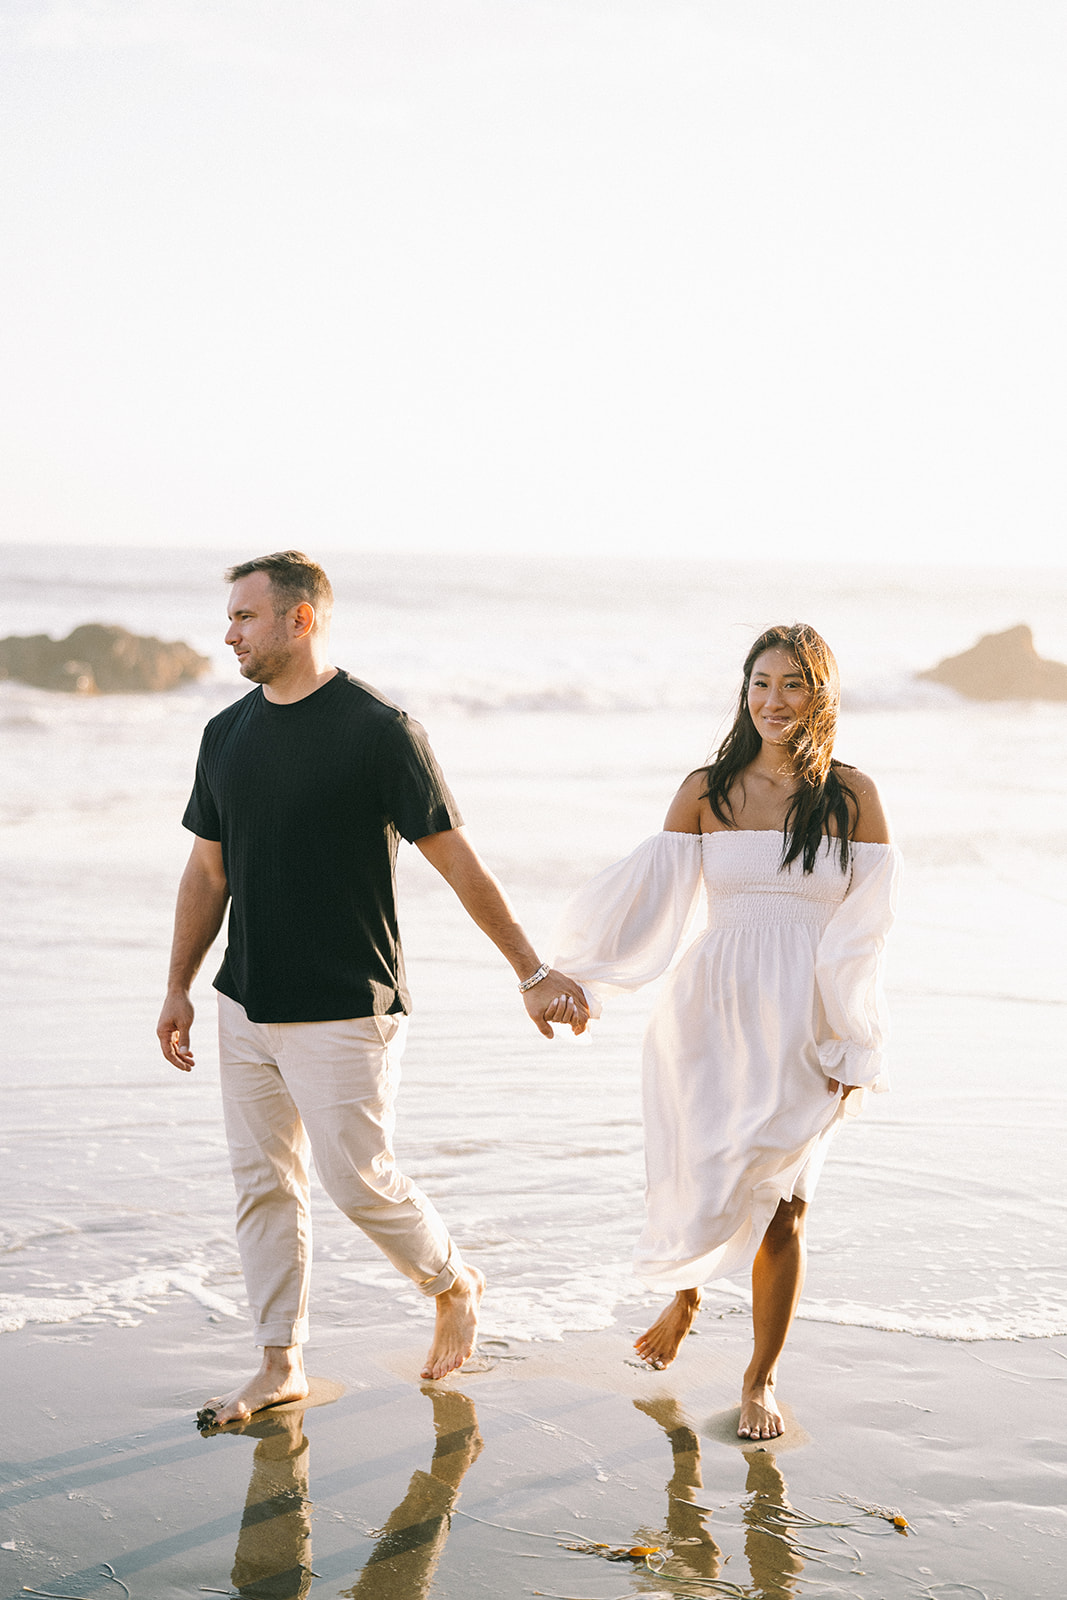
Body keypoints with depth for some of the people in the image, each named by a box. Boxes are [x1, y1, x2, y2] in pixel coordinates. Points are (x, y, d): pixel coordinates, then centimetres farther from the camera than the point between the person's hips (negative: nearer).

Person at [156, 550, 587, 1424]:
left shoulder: (378, 729, -12)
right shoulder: (227, 733, 8)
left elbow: (458, 861, -9)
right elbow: (207, 871, 16)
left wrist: (534, 972, -8)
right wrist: (178, 989, 15)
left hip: (344, 1009, -6)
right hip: (247, 1005, 6)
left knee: (358, 1178, -5)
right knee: (263, 1182, 8)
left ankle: (456, 1283, 23)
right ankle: (281, 1365, 18)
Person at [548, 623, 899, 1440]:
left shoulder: (853, 797, 1)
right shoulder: (707, 792, 3)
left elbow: (864, 931, 0)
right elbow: (648, 897, 2)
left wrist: (851, 1050, -3)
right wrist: (576, 979, -7)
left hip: (805, 1028, -1)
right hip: (715, 1013, 1)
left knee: (780, 1208, 0)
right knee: (699, 1181, -1)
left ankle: (761, 1379, 19)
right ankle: (683, 1295, 35)